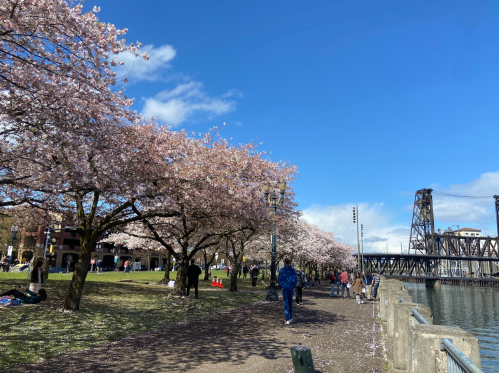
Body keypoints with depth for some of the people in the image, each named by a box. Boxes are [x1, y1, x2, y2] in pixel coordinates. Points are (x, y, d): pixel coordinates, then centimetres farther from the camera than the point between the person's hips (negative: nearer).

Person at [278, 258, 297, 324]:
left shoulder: (282, 270, -5)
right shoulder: (293, 270, 0)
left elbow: (280, 279, -3)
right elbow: (295, 279, -2)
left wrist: (280, 286, 11)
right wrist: (293, 286, 10)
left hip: (284, 288, -3)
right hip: (291, 288, 3)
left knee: (286, 303, -1)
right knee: (290, 302, 18)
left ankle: (288, 320, -6)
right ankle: (290, 318, 22)